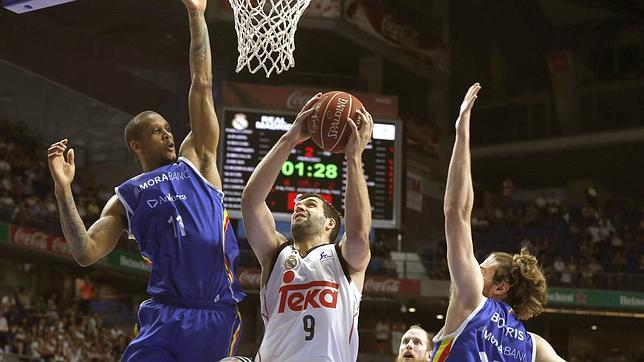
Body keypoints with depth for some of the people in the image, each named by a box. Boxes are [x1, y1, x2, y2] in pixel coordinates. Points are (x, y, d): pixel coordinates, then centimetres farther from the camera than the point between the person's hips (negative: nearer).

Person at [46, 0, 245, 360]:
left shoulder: (196, 161, 14)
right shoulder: (125, 198, 13)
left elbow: (202, 86, 11)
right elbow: (86, 253, 0)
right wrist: (64, 188, -7)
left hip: (219, 316, 1)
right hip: (164, 316, -1)